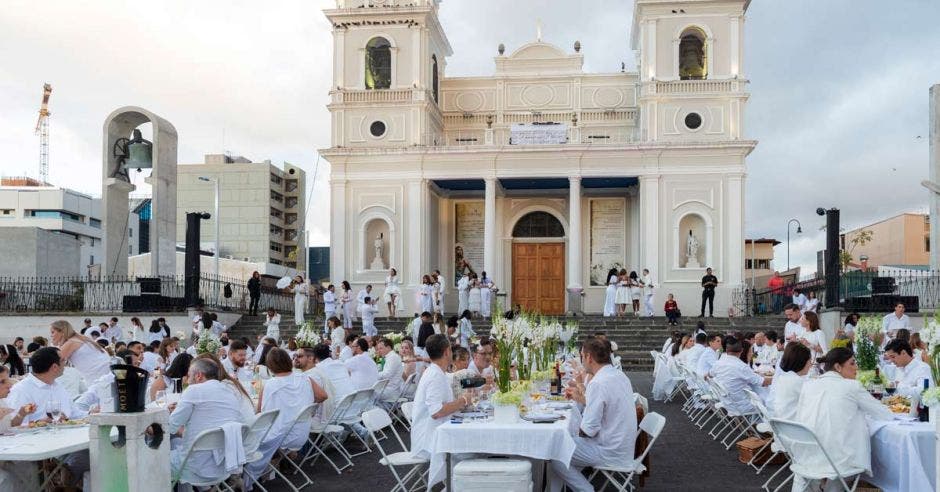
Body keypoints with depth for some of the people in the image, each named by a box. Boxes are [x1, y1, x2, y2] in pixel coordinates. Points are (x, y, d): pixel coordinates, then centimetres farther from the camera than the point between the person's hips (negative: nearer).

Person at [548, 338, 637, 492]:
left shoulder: (598, 383, -23)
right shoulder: (619, 375, 6)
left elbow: (589, 430, -22)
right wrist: (581, 397, 19)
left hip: (611, 453, -9)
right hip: (623, 446, 10)